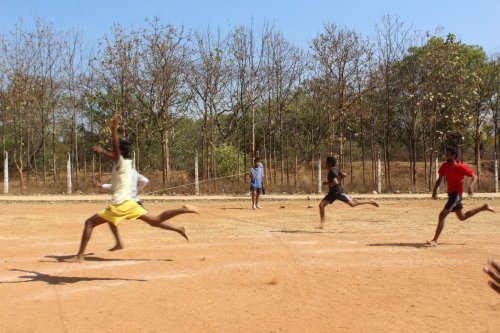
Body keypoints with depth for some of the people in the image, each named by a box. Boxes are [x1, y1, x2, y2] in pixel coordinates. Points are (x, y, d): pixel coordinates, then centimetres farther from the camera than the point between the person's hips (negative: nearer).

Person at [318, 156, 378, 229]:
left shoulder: (332, 172, -18)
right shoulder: (333, 171, 10)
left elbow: (335, 182, -30)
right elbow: (344, 175, 18)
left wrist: (327, 183, -18)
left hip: (338, 192, -10)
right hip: (332, 192, 10)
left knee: (352, 204, -4)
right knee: (321, 205, 0)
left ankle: (370, 202, 10)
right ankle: (322, 223, 3)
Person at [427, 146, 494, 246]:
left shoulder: (461, 167, -18)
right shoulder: (445, 166, 0)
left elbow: (474, 176, -14)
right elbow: (440, 179, 8)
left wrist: (470, 186, -32)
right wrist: (435, 190, -5)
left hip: (456, 194, -8)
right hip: (451, 193, 8)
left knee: (442, 215, -14)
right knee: (462, 217, 24)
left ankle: (435, 240, -11)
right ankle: (484, 207, 38)